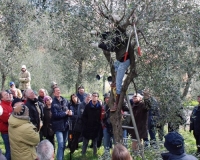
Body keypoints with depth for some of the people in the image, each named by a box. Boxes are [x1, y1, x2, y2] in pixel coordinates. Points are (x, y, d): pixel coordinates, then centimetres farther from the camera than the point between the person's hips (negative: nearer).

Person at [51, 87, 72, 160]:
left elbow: (70, 110, 9)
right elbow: (55, 115, -20)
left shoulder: (65, 101, 4)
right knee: (61, 144, -12)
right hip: (58, 126, -5)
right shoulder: (53, 103, -11)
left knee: (64, 144, 16)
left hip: (65, 125, 6)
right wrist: (65, 113, -12)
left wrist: (70, 112, -14)